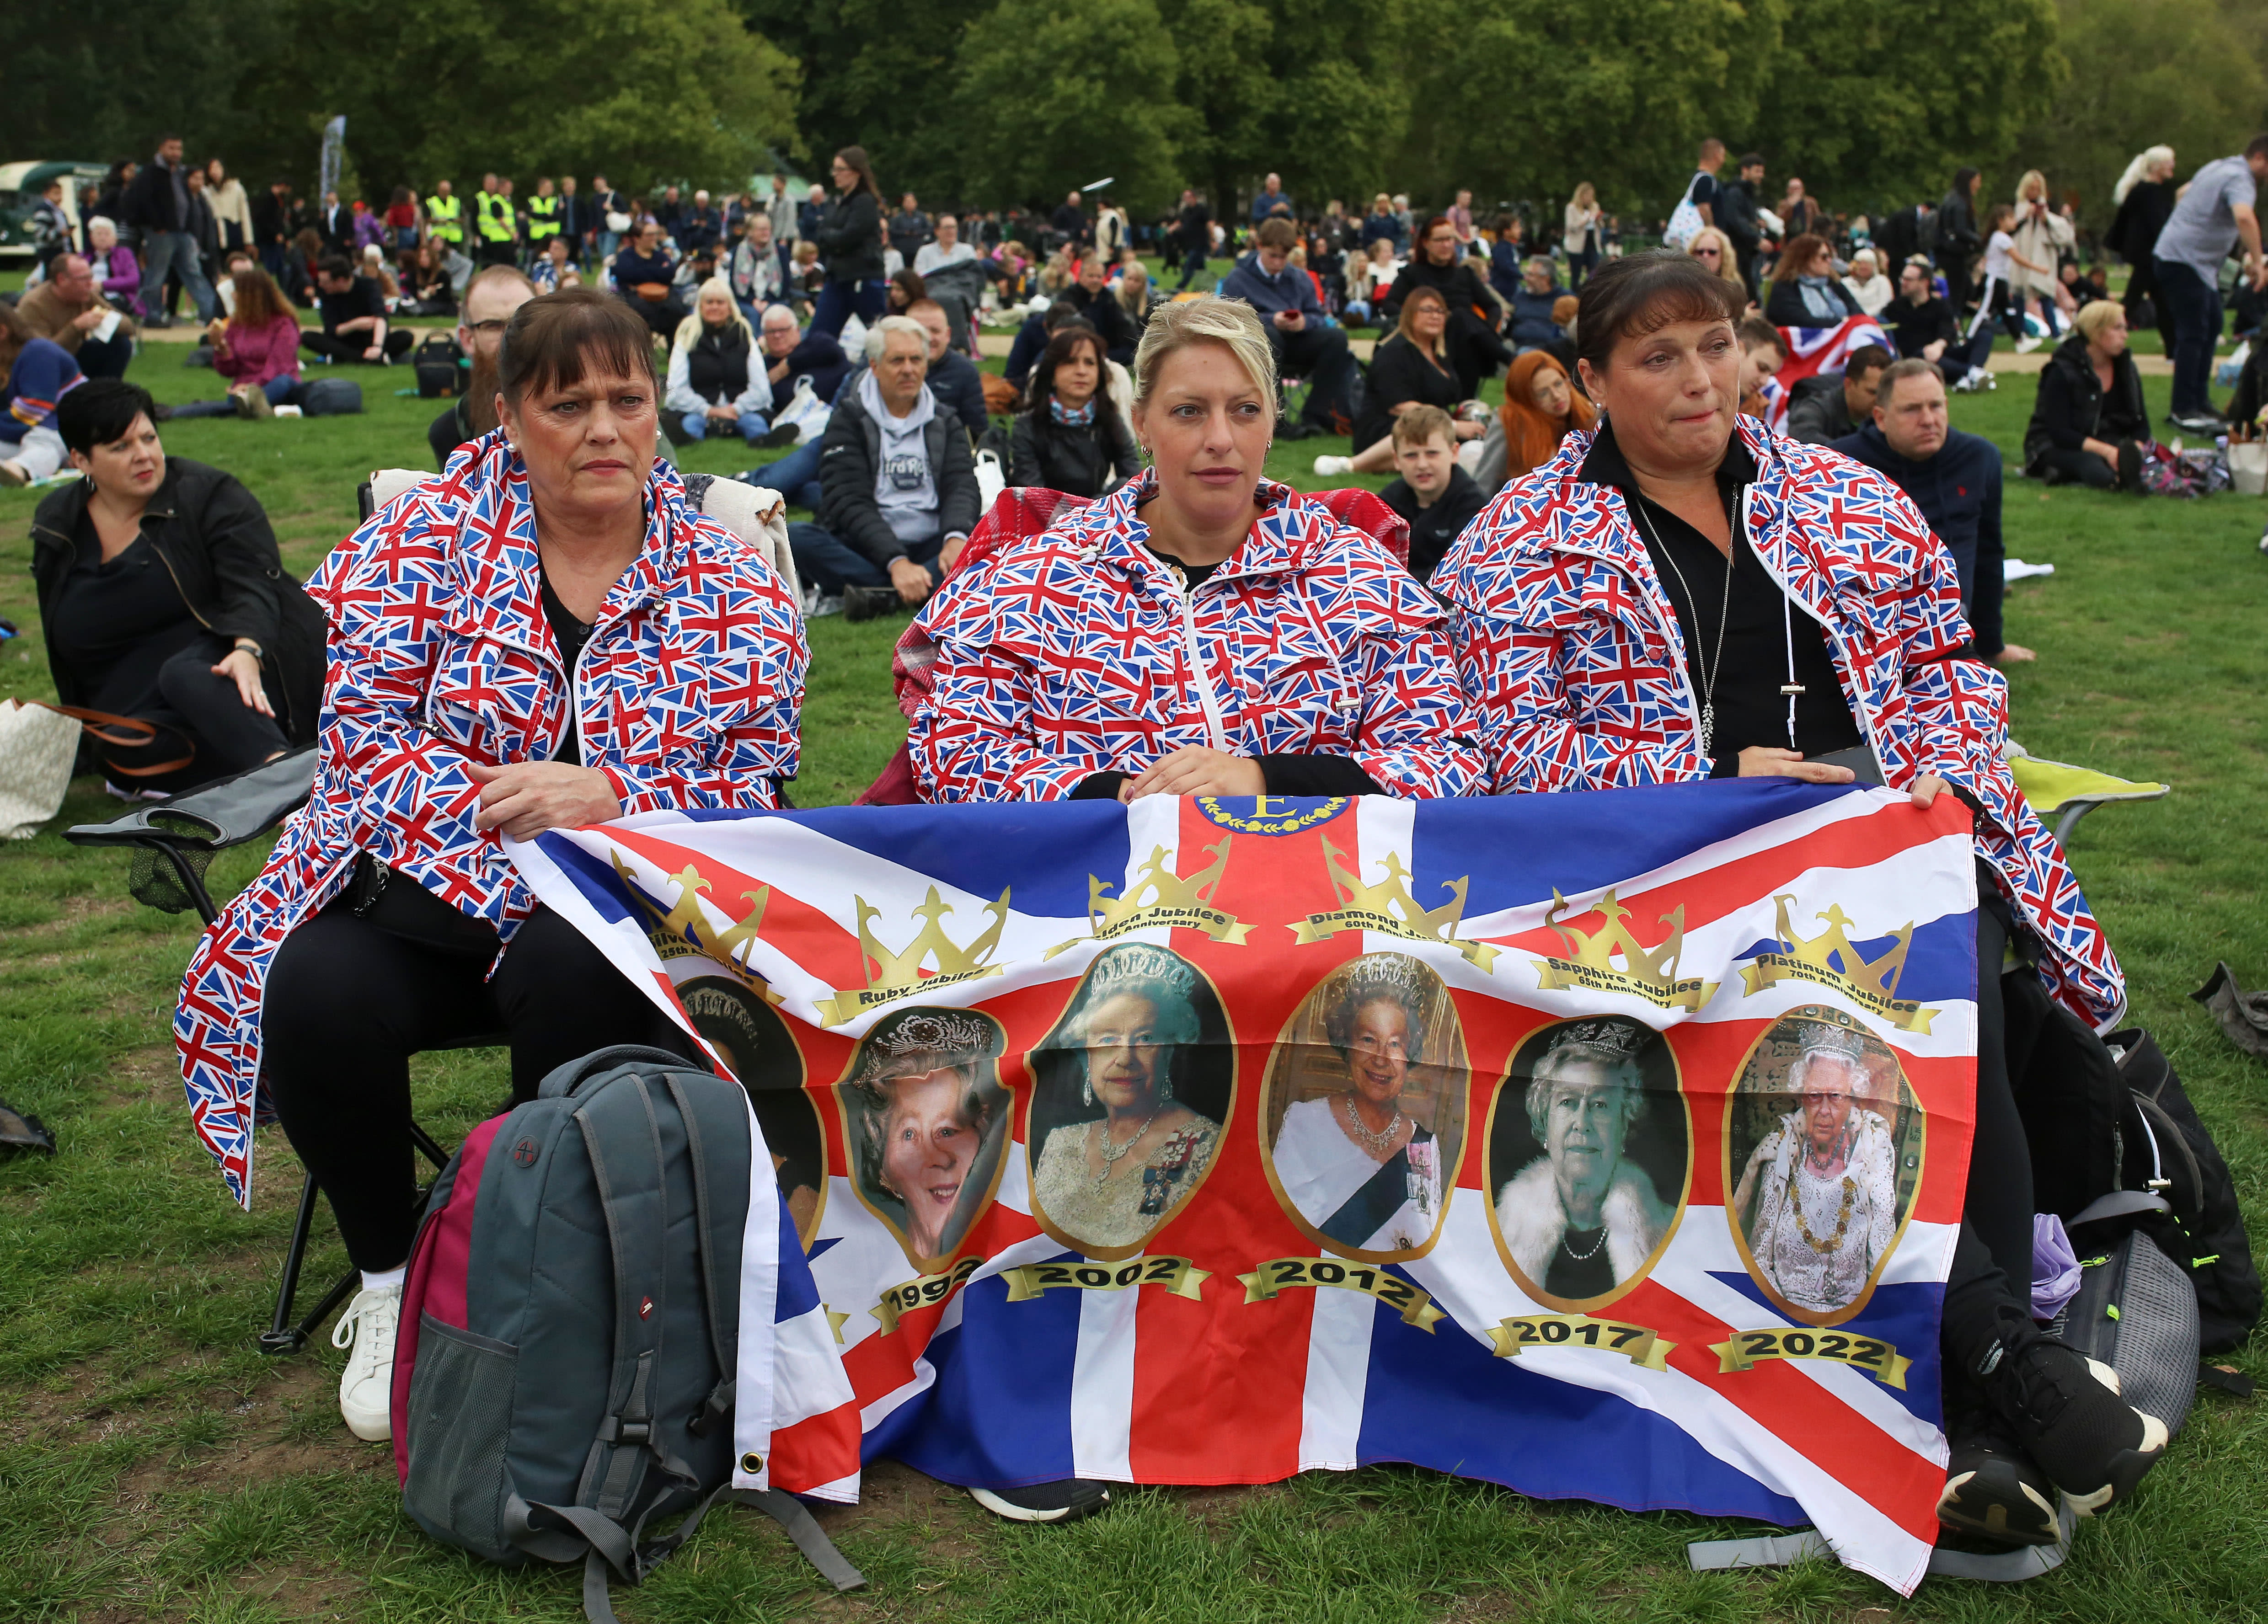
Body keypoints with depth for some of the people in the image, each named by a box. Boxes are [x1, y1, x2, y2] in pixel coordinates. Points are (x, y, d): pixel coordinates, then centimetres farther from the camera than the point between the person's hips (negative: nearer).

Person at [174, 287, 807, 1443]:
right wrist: (498, 809, -20)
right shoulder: (425, 541, 2)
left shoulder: (731, 585, 3)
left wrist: (606, 800, -20)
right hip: (421, 890, 1)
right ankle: (391, 1280, 1)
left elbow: (754, 790, -2)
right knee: (317, 995, -28)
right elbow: (363, 728, -4)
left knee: (572, 979, -35)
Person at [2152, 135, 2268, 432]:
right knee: (2193, 335, -9)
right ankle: (2183, 411, -6)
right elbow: (2244, 217, -37)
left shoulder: (2218, 166, 14)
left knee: (2211, 325, 16)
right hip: (2184, 261, -11)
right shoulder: (2240, 179, -18)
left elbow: (2184, 192, 30)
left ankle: (2200, 400, 21)